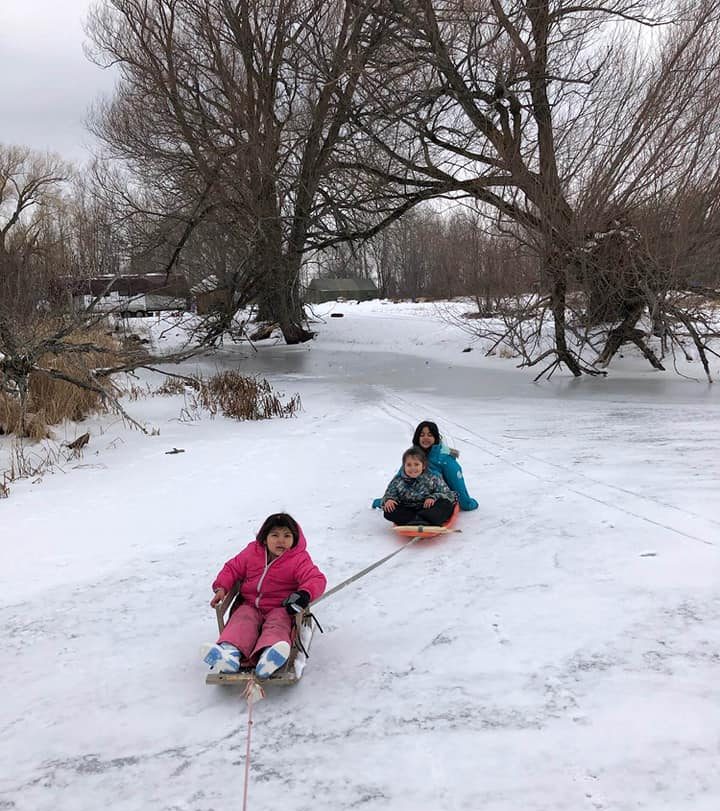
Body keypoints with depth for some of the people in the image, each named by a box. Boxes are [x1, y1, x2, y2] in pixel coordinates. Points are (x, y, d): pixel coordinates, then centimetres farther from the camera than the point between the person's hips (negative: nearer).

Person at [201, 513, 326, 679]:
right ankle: (229, 651, -52)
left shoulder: (299, 559, -8)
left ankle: (268, 656, -62)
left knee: (277, 624, -32)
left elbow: (317, 579, -19)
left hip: (280, 608, -3)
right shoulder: (252, 552, 3)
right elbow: (232, 568, 14)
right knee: (241, 620, -25)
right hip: (251, 605, 4)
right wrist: (221, 587, -4)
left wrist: (305, 593, -41)